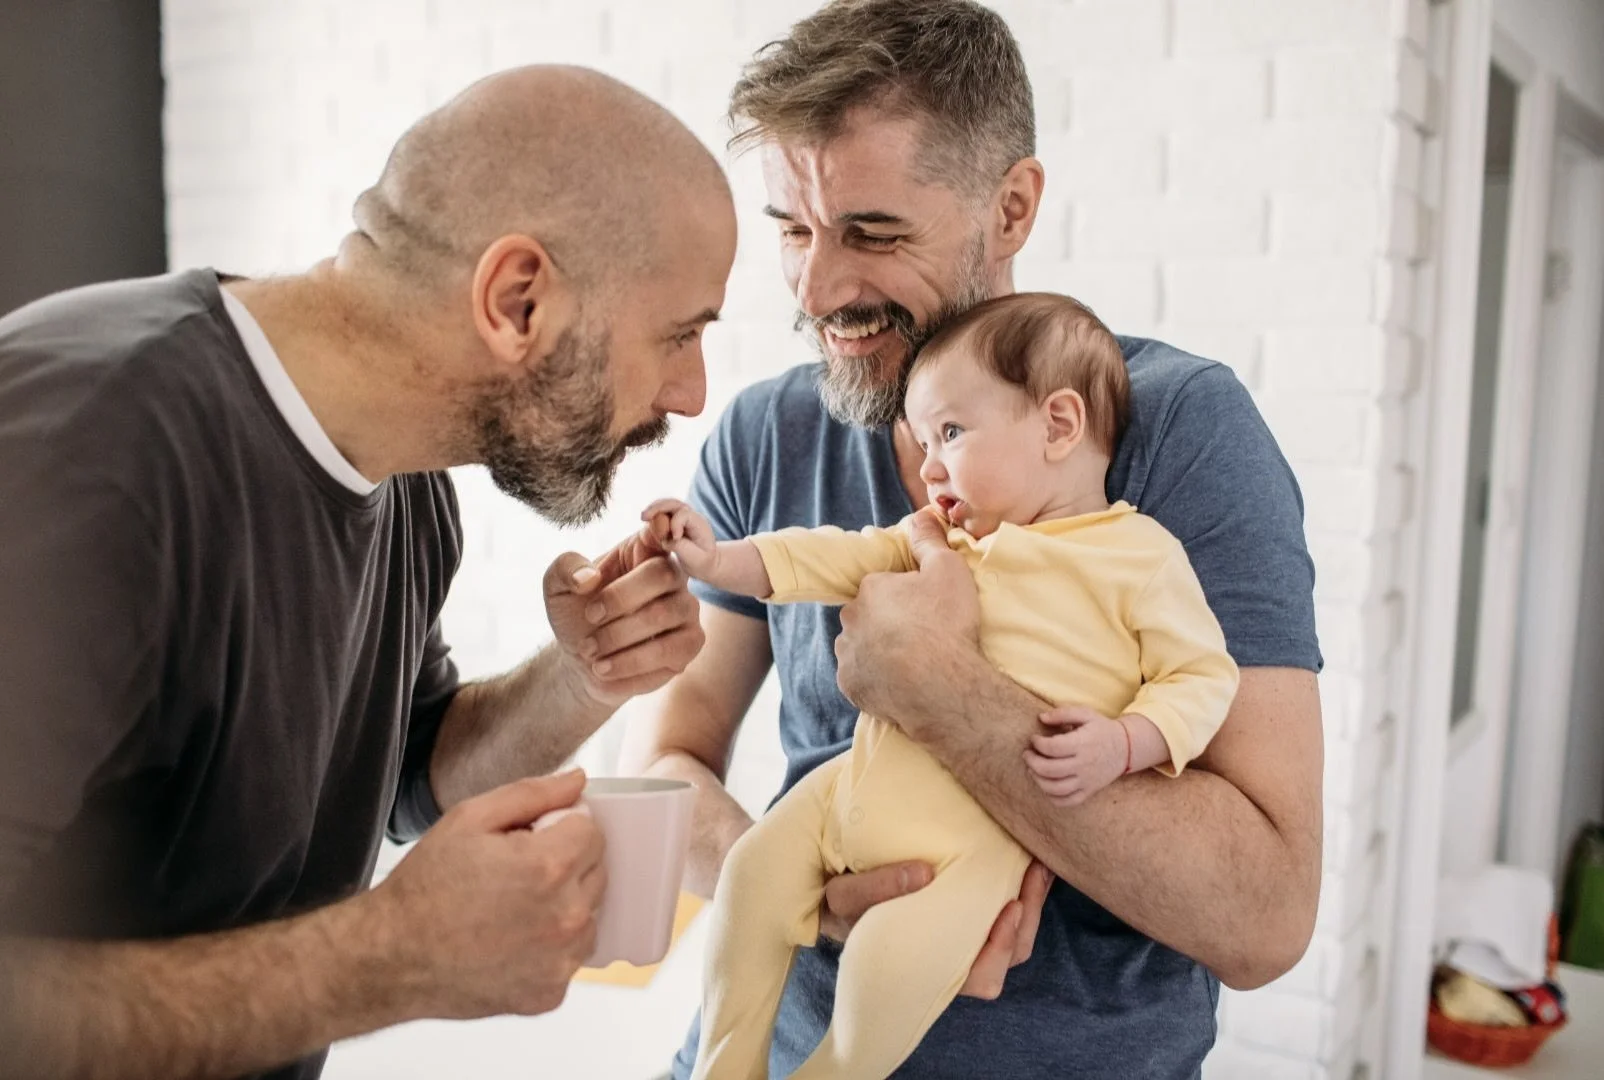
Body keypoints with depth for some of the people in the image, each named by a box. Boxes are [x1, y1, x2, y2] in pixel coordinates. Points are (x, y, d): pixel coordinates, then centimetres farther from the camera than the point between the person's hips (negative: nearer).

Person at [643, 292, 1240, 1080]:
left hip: (989, 823, -6)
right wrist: (720, 561, 3)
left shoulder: (1143, 556, -5)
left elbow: (1201, 675, -4)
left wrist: (1122, 744, -20)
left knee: (895, 955, -25)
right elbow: (840, 559, 13)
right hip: (870, 781, 7)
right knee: (754, 871, 0)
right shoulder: (938, 536, 12)